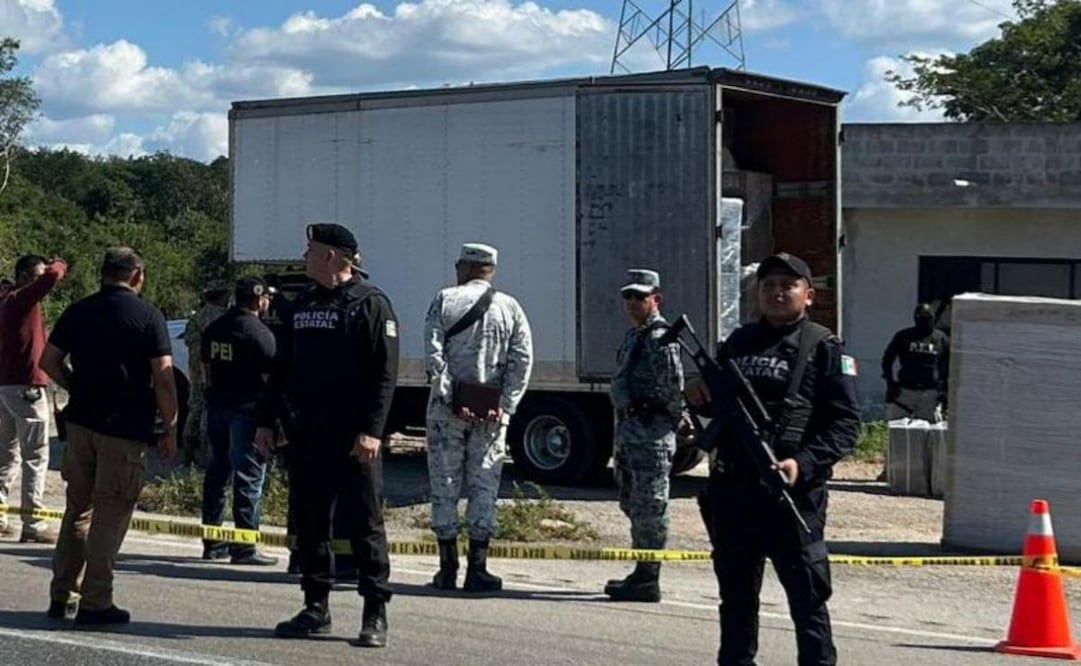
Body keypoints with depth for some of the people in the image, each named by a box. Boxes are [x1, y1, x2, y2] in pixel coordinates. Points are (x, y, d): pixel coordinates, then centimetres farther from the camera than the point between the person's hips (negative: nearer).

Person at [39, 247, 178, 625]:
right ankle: (95, 603, 1)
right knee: (110, 515, 0)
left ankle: (62, 596, 19)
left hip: (81, 423, 5)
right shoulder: (148, 316, -7)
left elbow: (49, 361, 10)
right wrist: (170, 429, -4)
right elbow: (163, 378, -12)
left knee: (78, 509, 16)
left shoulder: (78, 312, 7)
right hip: (126, 429, -5)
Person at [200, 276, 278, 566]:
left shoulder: (214, 328, 11)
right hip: (247, 410, -8)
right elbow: (270, 376, -15)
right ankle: (244, 547, -5)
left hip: (217, 407, 8)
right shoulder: (259, 332, -13)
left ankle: (212, 543, 19)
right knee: (248, 477, -4)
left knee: (217, 473, 14)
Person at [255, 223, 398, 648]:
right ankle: (316, 608, 18)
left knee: (365, 523, -3)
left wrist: (372, 430, -20)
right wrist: (266, 420, 13)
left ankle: (375, 614, 2)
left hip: (352, 435, -7)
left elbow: (385, 373, -12)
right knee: (309, 522, 9)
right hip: (306, 433, 7)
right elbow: (282, 368, 20)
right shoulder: (304, 305, 17)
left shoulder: (371, 304, -5)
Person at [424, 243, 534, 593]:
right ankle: (477, 570, 3)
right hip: (492, 410, 1)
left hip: (449, 406, -1)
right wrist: (505, 405, -5)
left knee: (445, 484, 6)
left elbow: (434, 353, -10)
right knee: (484, 485, 6)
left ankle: (448, 568, 8)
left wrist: (448, 398, -10)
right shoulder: (510, 307, 6)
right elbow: (523, 359, -3)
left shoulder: (445, 300, 1)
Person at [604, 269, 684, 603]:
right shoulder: (633, 336, 19)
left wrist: (672, 421, -8)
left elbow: (673, 387, -17)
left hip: (651, 432, -11)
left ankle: (648, 580, -3)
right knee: (632, 503, 16)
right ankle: (642, 573, 25)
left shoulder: (661, 338, -13)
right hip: (629, 429, 11)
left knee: (649, 506, -6)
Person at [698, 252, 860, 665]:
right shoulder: (738, 343, 16)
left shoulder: (824, 349, -1)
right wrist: (703, 398, 3)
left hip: (792, 493, -6)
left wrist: (804, 464, -21)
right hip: (732, 488, 6)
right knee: (736, 591, 16)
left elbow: (846, 423, -8)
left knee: (807, 596, -3)